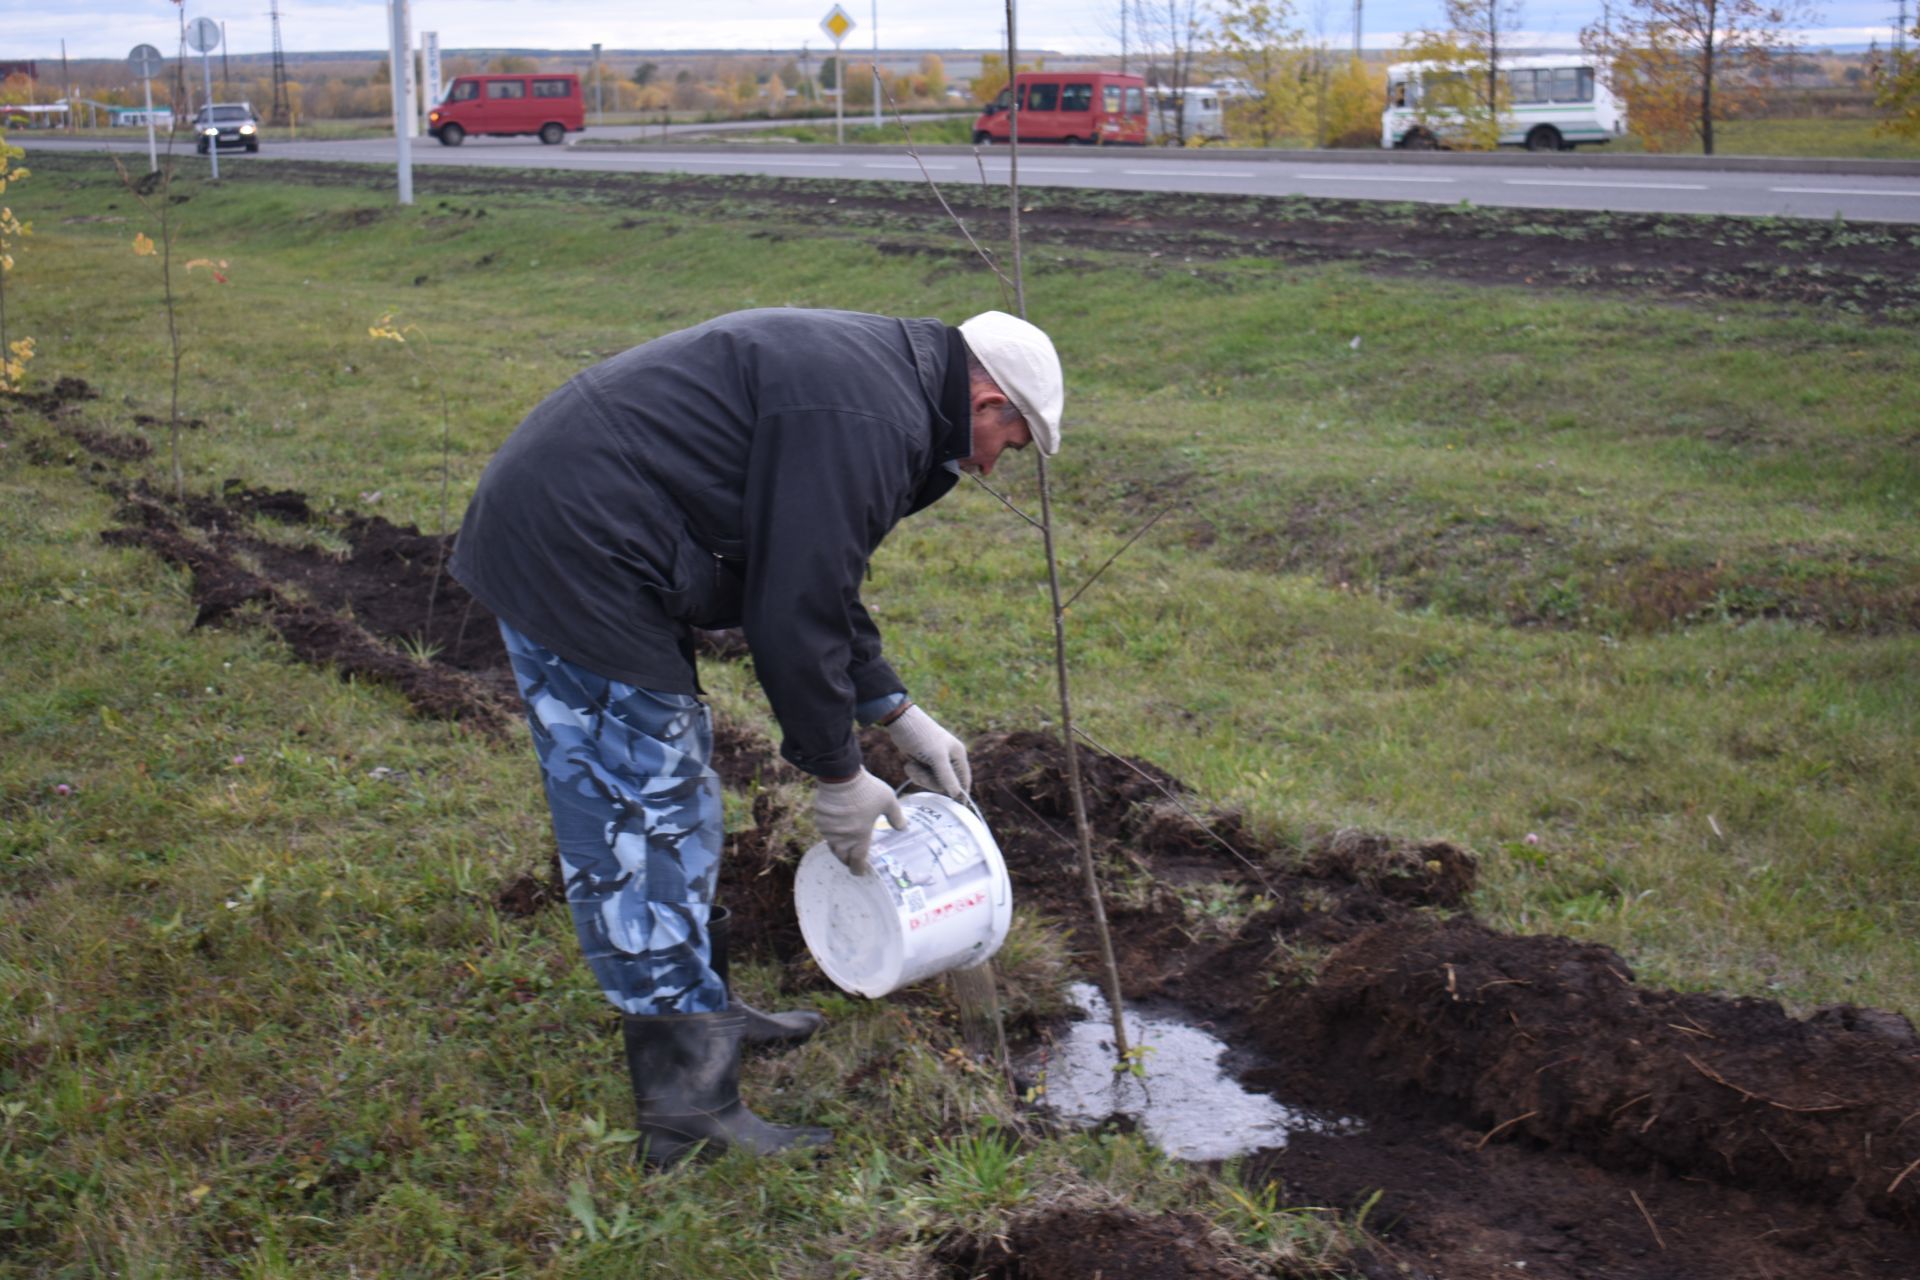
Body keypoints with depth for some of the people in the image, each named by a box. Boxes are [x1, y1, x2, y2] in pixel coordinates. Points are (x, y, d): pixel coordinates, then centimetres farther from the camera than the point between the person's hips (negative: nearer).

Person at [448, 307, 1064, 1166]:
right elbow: (796, 615, -18)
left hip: (553, 530, 11)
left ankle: (701, 1009, 37)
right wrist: (838, 777, -5)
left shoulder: (868, 371, 16)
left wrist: (899, 716, 24)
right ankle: (691, 1115, 2)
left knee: (674, 803, 22)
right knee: (639, 833, -6)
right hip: (575, 556, -11)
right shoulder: (866, 420, -18)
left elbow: (816, 579, 24)